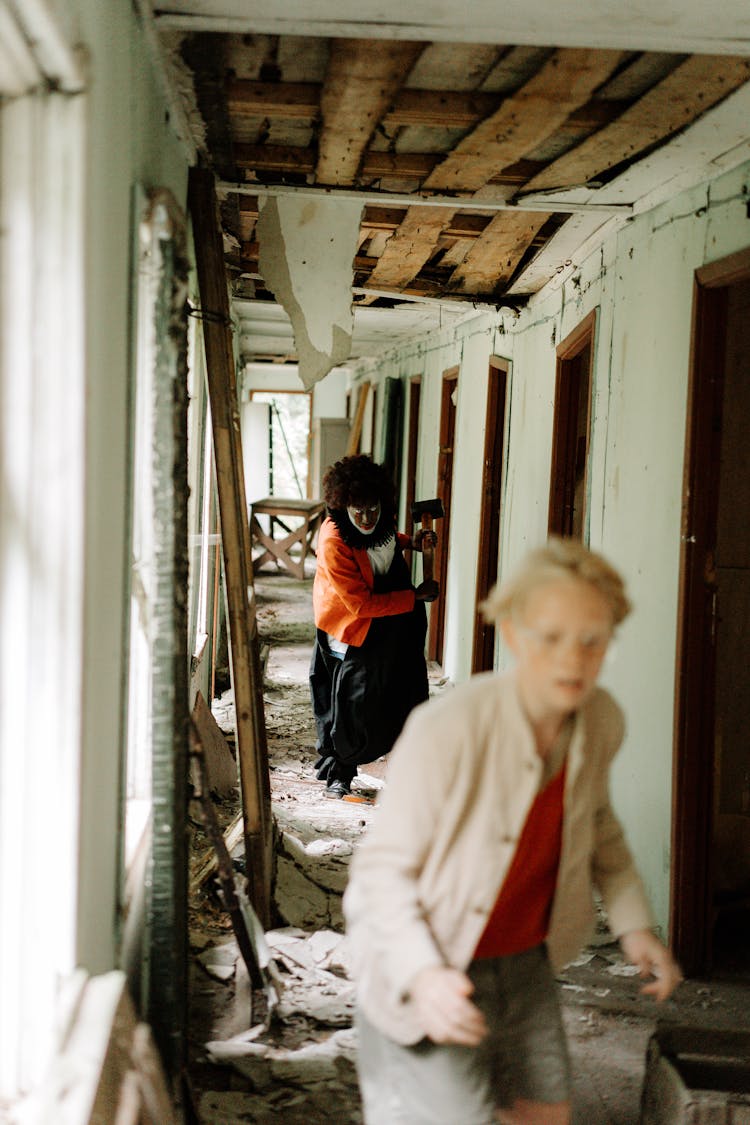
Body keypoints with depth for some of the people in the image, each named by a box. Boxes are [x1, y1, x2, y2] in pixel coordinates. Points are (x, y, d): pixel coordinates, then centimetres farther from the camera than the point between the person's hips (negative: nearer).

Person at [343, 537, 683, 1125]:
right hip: (438, 976, -6)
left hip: (524, 960, 7)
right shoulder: (447, 728, -32)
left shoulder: (602, 720, -13)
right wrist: (421, 973, -38)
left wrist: (634, 923, 2)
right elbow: (383, 867, -24)